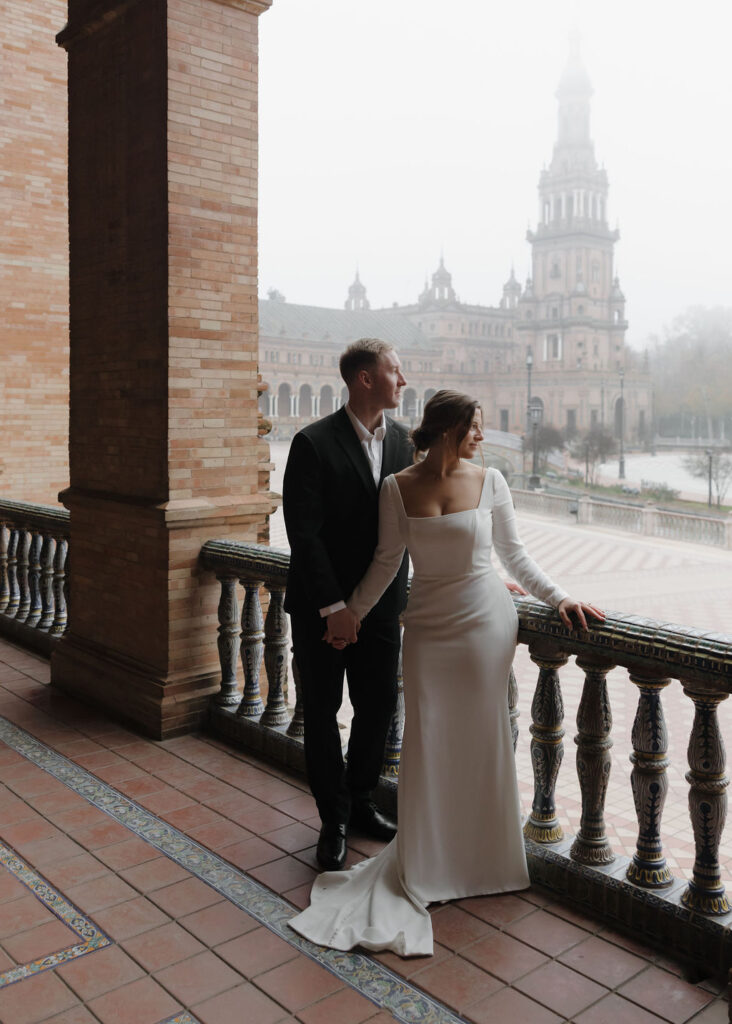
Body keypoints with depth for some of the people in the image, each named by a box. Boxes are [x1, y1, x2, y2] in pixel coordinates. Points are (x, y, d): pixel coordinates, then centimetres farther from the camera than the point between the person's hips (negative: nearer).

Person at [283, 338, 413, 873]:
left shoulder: (402, 440, 4)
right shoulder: (314, 443, -14)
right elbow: (304, 533, -16)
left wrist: (397, 593, 4)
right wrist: (333, 607, -18)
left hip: (380, 605, 5)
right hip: (321, 606, -5)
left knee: (379, 708, 13)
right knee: (322, 714, 8)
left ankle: (362, 802, 35)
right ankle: (335, 818, 26)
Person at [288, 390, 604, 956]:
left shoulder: (490, 481, -2)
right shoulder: (398, 487, -3)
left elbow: (515, 554, 3)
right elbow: (387, 561, 2)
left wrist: (560, 597, -5)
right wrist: (348, 614, 0)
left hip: (485, 622, 0)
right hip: (429, 627, 0)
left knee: (481, 738, 7)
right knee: (427, 739, 2)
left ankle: (479, 857, 27)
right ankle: (424, 864, 20)